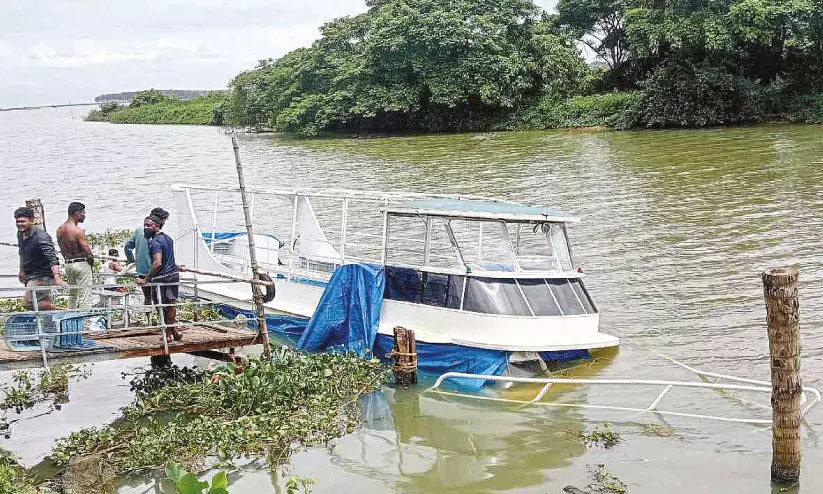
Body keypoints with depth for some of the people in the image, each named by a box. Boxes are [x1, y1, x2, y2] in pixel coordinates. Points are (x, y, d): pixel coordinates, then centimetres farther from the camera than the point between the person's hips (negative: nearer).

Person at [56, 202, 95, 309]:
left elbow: (62, 250, 13)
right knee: (85, 297, -4)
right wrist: (91, 262, 4)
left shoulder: (60, 230, 6)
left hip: (68, 264, 8)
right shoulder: (78, 231, -18)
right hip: (81, 264, -8)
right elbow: (88, 253, -15)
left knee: (72, 295, 19)